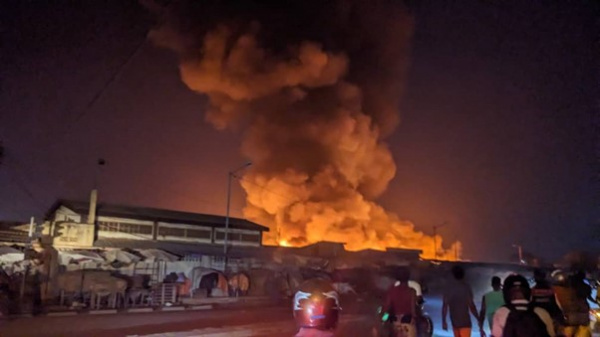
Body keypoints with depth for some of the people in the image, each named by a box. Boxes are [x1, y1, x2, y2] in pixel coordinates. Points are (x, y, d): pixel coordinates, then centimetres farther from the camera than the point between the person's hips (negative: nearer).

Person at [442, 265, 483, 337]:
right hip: (465, 321, -4)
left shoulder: (448, 287, 0)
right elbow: (471, 305, -14)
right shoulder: (466, 287, -11)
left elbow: (445, 305, -2)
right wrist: (479, 320, -4)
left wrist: (444, 321, 4)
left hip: (454, 321, 4)